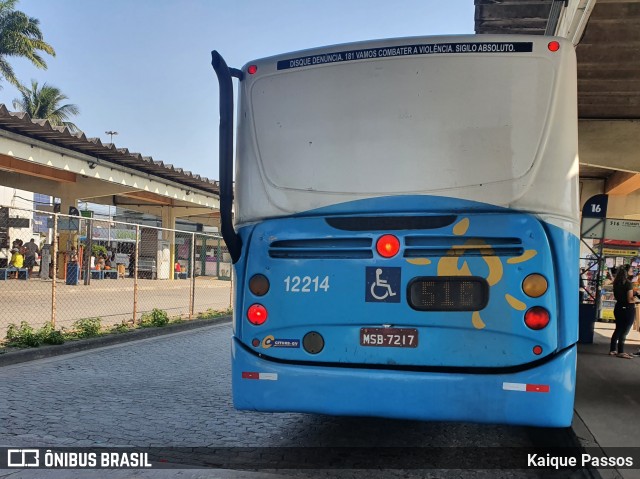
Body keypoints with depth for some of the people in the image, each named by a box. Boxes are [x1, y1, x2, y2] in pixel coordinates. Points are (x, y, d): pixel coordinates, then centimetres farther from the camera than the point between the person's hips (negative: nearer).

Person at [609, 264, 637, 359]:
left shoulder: (616, 283, 3)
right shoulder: (628, 283, -18)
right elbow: (630, 300, -19)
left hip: (618, 308, 7)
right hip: (628, 309, -7)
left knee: (618, 329, 16)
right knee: (624, 331, 1)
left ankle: (612, 350, 19)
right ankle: (620, 352, 4)